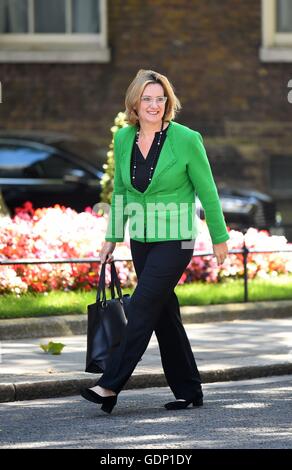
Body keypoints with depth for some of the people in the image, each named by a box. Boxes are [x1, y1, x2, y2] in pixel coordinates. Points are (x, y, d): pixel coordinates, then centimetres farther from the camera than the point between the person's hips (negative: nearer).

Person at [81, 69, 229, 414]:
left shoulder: (186, 140, -12)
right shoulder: (123, 140, 3)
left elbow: (207, 192, -5)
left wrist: (220, 238, 0)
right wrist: (112, 237, 14)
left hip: (175, 241, -6)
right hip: (141, 240, 6)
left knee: (142, 307, -13)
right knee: (164, 313, 8)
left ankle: (111, 385, -12)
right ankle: (189, 392, 17)